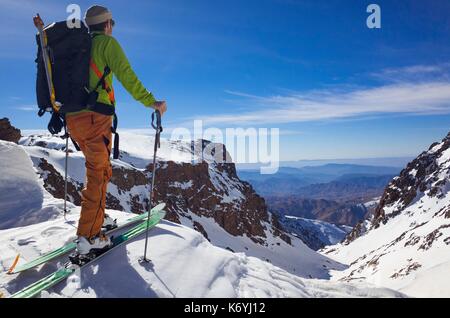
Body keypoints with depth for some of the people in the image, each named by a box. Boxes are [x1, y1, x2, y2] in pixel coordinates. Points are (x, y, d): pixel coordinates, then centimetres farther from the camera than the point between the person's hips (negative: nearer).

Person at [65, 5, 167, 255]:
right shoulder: (107, 42, 0)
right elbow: (127, 77, -13)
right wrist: (152, 103, -14)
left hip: (73, 118, 8)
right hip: (95, 118, -7)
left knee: (97, 167, 21)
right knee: (98, 172, -4)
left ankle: (97, 215, 31)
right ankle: (88, 236, -4)